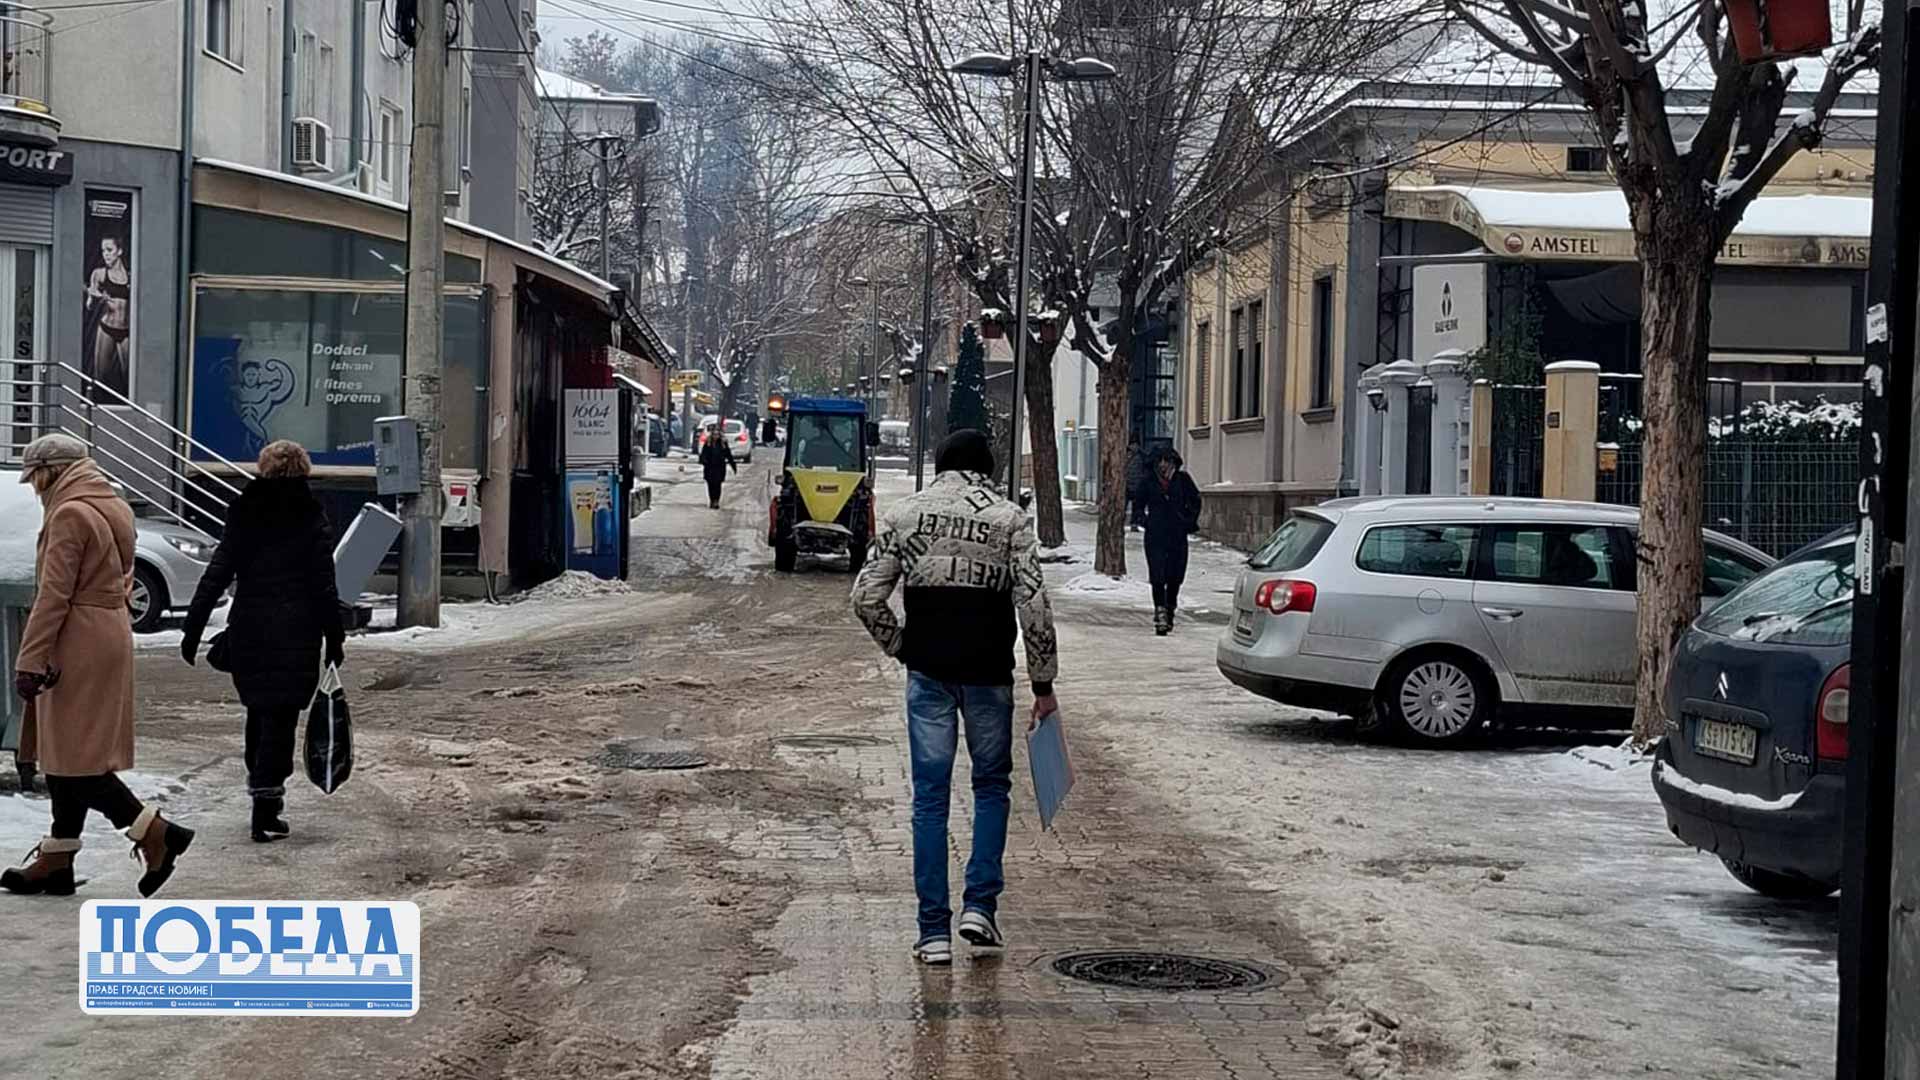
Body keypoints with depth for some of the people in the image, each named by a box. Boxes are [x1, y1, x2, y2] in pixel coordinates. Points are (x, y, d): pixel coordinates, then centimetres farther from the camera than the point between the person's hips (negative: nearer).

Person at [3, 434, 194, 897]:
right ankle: (56, 860, 16)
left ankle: (156, 833, -7)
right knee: (66, 753, 13)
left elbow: (53, 595, -19)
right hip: (111, 636, 10)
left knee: (71, 756, -5)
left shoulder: (70, 514, -15)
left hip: (77, 645, -10)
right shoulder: (115, 508, 14)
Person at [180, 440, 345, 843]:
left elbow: (215, 576, 2)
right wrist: (335, 639, 1)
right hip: (296, 635, -3)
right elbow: (325, 587, -6)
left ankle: (261, 789, 30)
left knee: (258, 711, 19)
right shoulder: (311, 520, -4)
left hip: (247, 632, 4)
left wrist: (193, 630, 4)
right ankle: (266, 812, -6)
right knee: (280, 718, -1)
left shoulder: (243, 516, 4)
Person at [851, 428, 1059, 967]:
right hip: (989, 671, -1)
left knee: (930, 795, 5)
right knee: (991, 785, 17)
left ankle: (934, 932, 4)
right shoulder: (1009, 518, 0)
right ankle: (980, 905, 7)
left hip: (928, 670, 1)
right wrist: (1043, 683, 0)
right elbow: (1033, 605, -6)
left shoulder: (903, 514, 5)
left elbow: (867, 597, 1)